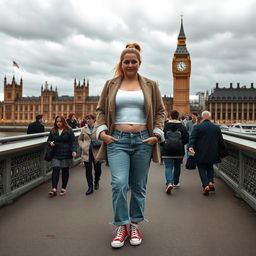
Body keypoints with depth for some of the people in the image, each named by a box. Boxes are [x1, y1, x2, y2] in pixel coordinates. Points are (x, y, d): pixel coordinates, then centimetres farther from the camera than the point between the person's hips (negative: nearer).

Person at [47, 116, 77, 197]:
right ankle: (54, 189, -11)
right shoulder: (53, 131, 10)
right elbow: (48, 140, 17)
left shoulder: (69, 131, 1)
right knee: (55, 170, -8)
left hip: (66, 154, -2)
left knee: (65, 171, 6)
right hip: (56, 154, 2)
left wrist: (74, 150, -16)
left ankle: (63, 188, 17)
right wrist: (50, 143, -8)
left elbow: (73, 141, -2)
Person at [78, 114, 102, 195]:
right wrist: (82, 146, 0)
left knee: (97, 169, 9)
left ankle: (96, 183, 37)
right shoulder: (84, 129, 9)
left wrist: (99, 143, -18)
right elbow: (80, 139, 17)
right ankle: (90, 187, 8)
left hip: (96, 152, -2)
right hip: (87, 153, 2)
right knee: (88, 170, 0)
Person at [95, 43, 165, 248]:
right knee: (119, 184, -10)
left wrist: (156, 134, -2)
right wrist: (102, 132, -2)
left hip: (143, 140, 1)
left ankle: (135, 225, 24)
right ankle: (121, 227, 7)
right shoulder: (111, 84, 10)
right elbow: (101, 110, 12)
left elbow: (160, 111, 10)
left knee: (139, 186, 8)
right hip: (117, 140, 0)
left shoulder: (150, 85, 9)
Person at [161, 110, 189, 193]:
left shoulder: (165, 126, -6)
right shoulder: (182, 127, -3)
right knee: (177, 166, 19)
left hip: (167, 151, -2)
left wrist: (163, 145, 14)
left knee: (168, 167, -1)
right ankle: (176, 182, 31)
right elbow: (186, 139, -3)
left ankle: (169, 183, -22)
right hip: (179, 152, 2)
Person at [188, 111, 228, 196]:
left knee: (202, 169, 6)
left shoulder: (197, 127, -4)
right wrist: (222, 152, 15)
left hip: (200, 153, -3)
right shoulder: (216, 127, 4)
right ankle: (211, 182, 4)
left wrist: (190, 146, -24)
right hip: (212, 153, 3)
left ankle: (205, 186, -7)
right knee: (210, 167, 22)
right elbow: (221, 141, 7)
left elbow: (192, 138, -16)